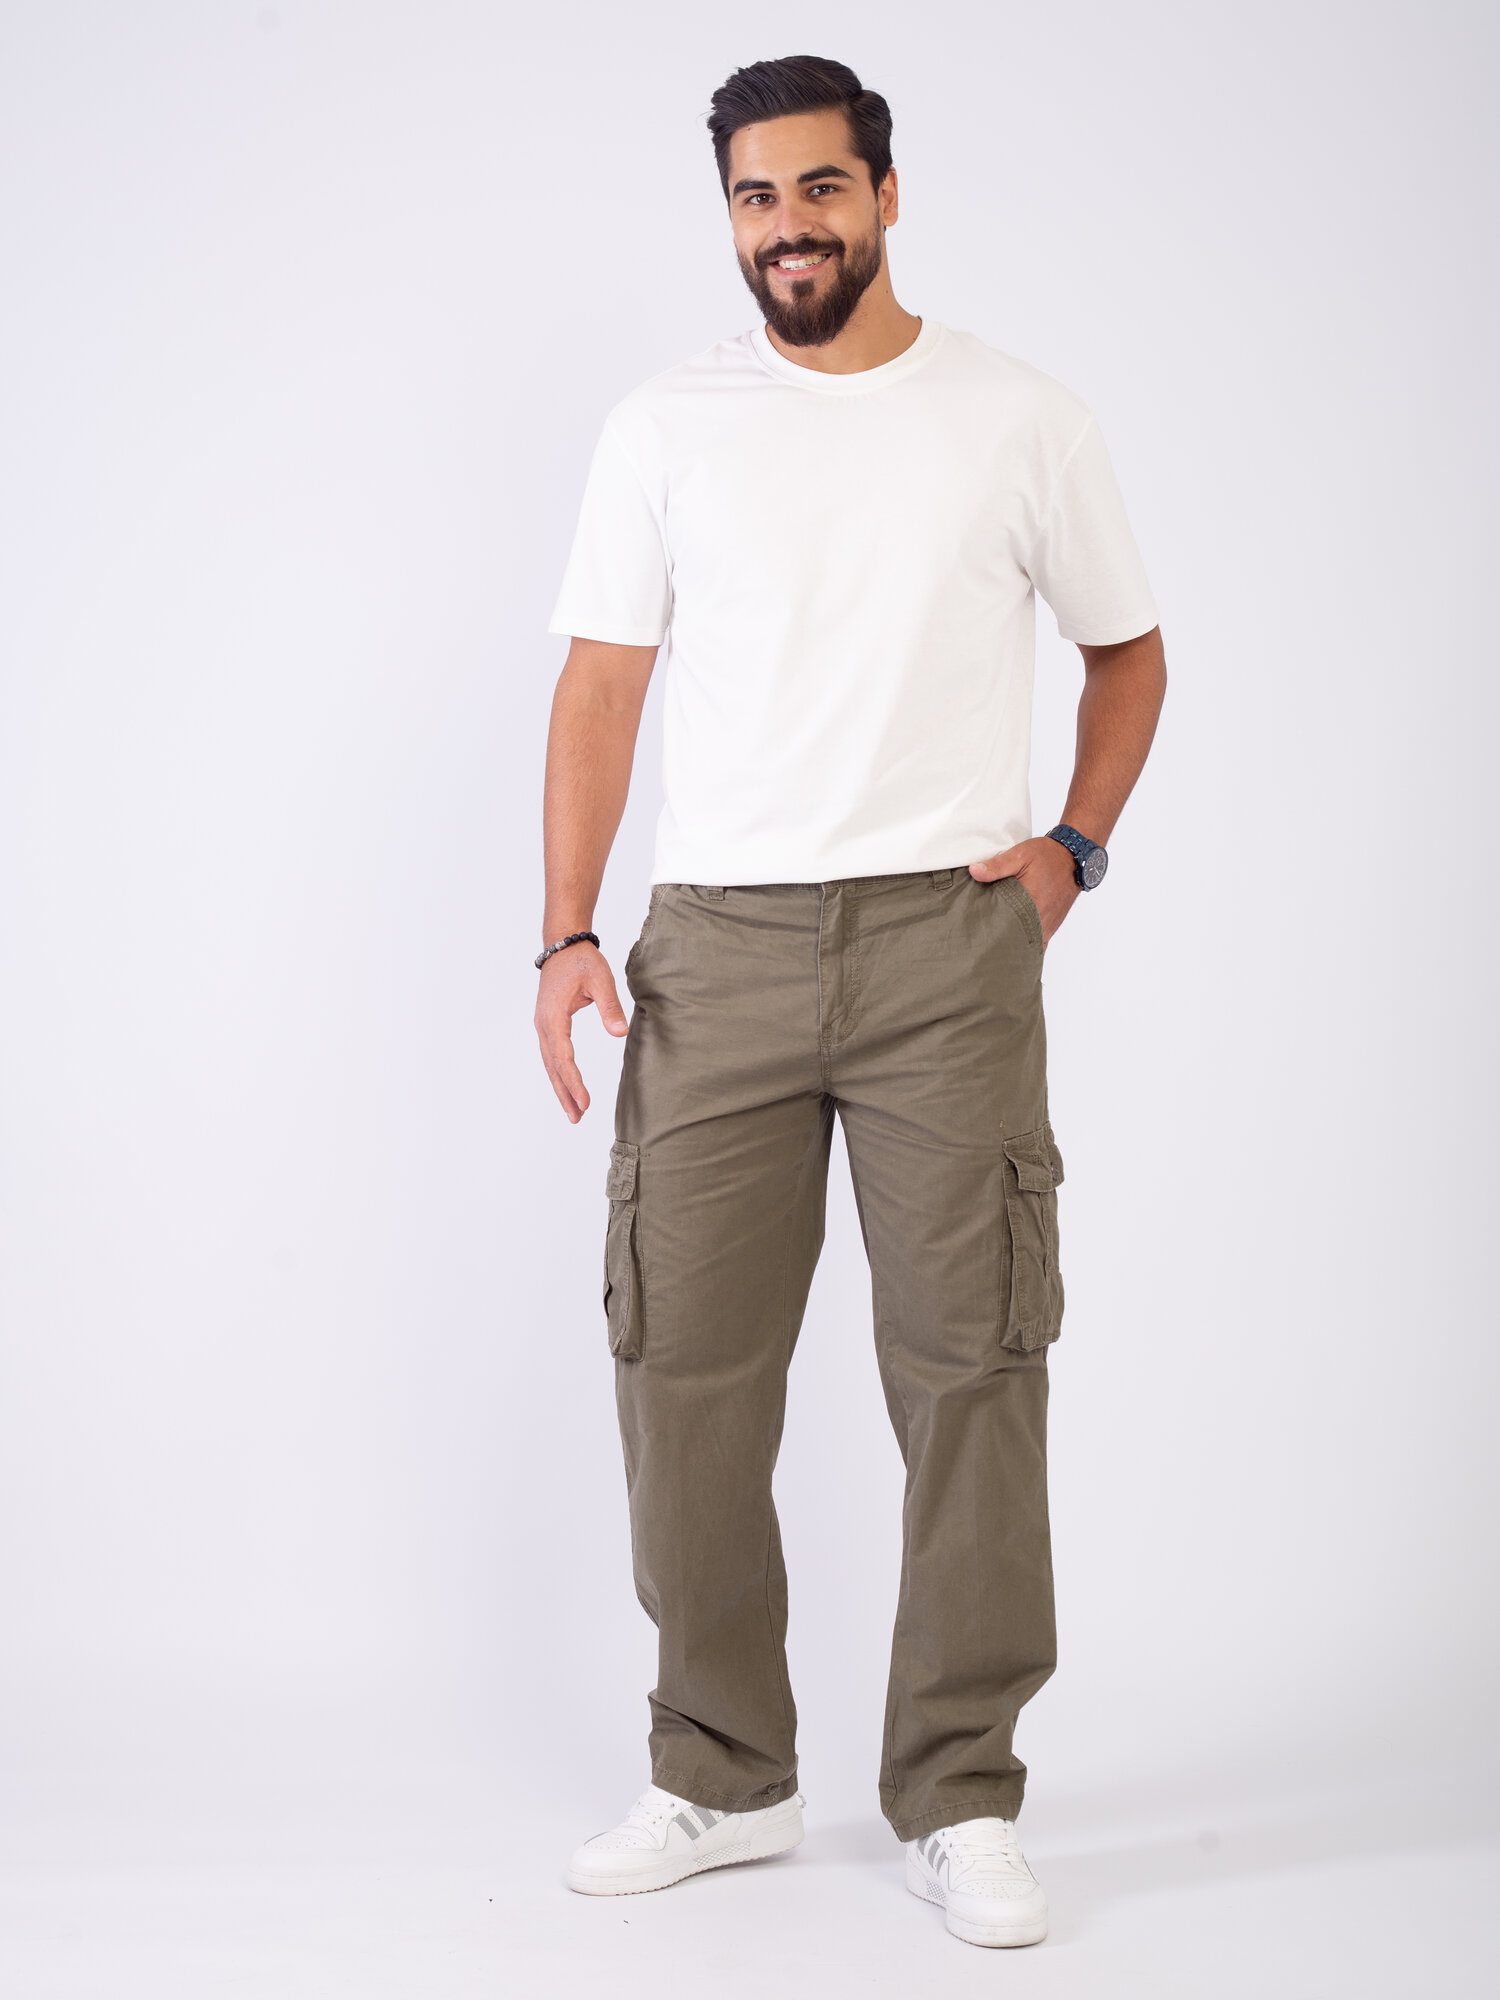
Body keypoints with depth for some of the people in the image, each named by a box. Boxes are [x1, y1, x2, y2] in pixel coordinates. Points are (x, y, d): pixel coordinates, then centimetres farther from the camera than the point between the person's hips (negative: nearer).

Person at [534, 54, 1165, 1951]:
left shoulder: (1022, 420, 6)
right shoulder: (664, 427, 8)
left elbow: (1128, 650, 17)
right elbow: (601, 688, 5)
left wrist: (1072, 842, 2)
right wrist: (567, 935, -5)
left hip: (946, 944, -1)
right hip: (717, 943, 2)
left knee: (969, 1369, -1)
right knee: (687, 1372, 3)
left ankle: (958, 1800, 11)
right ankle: (722, 1779, 19)